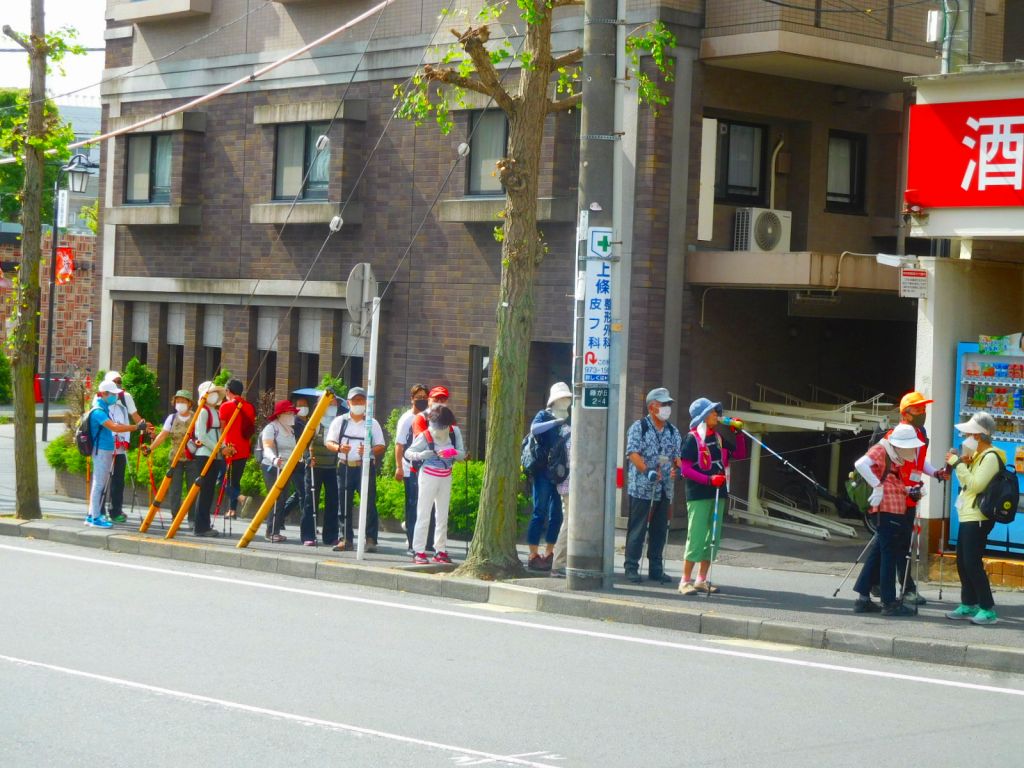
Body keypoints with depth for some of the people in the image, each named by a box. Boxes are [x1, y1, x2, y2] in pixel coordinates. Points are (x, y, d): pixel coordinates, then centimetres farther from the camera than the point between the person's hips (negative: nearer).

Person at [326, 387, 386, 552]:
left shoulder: (373, 423, 9)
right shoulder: (339, 421, 10)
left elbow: (381, 446, 6)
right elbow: (328, 442, 7)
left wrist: (369, 450, -15)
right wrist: (339, 447, -15)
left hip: (366, 466, -2)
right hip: (345, 467, 2)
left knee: (369, 503, -8)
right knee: (344, 504, 4)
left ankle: (371, 540, -7)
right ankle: (346, 539, 11)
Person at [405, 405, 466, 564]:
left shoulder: (454, 432, -4)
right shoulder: (425, 436, -14)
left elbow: (462, 454, -2)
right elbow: (408, 452, -9)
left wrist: (453, 452, -25)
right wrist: (422, 455, -29)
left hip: (446, 477, 5)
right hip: (429, 476, -5)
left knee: (443, 515, 11)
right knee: (424, 515, -6)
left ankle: (441, 551, 18)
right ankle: (419, 552, -4)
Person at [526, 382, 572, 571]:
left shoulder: (569, 420, 16)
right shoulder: (544, 415, 2)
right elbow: (534, 429, -19)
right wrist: (555, 422, -23)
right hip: (543, 471, -5)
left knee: (557, 514, 6)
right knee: (540, 512, -7)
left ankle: (549, 554, 14)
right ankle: (533, 556, -6)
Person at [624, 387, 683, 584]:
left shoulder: (673, 431, 15)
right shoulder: (639, 427, -4)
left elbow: (677, 455, 15)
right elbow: (633, 453, -13)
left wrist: (677, 467, -7)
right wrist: (648, 471, -24)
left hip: (664, 489, 6)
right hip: (641, 488, -6)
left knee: (660, 530, 9)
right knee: (637, 529, -2)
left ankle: (656, 568, 16)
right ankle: (631, 567, 3)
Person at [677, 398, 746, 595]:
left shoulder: (719, 437, 12)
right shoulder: (693, 438, -8)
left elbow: (740, 454, 20)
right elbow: (685, 469, -12)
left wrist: (737, 433, 7)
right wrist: (709, 480, -22)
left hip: (718, 494, 7)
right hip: (698, 495, -7)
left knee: (712, 538, 9)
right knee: (696, 538, -9)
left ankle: (702, 579, 17)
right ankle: (685, 581, -3)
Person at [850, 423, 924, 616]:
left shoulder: (895, 455, 17)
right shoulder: (881, 450, -10)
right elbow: (861, 464, -27)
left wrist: (908, 490, 11)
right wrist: (877, 486, -24)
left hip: (896, 509, 10)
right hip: (888, 508, -10)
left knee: (878, 553, 11)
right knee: (889, 554, -5)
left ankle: (863, 598, 15)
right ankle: (889, 602, 0)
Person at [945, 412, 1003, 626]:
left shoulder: (990, 457, -14)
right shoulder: (978, 455, 16)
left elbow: (976, 485, -22)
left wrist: (959, 464, -17)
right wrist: (961, 464, 3)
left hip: (978, 518, -10)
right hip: (968, 516, 10)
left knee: (972, 563, -12)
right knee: (963, 562, 13)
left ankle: (988, 610, -10)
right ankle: (968, 606, 20)